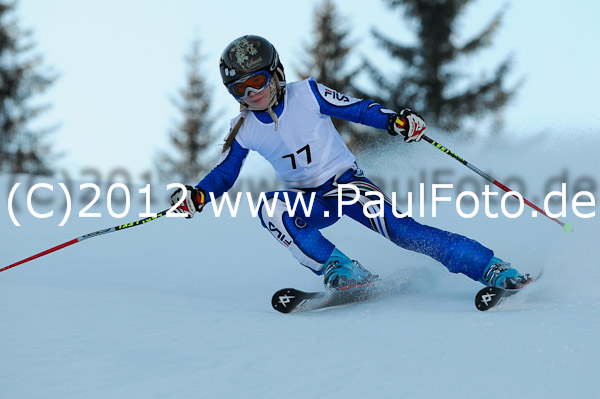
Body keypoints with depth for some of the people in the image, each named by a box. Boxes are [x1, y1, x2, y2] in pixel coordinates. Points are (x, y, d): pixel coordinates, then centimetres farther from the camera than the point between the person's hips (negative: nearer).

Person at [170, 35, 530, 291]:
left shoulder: (306, 95, -11)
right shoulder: (244, 130, -2)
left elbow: (358, 109, -6)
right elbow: (224, 174, 6)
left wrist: (394, 120, -24)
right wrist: (197, 195, -14)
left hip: (346, 182, -3)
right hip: (307, 202, 3)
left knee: (397, 228, -27)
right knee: (269, 208, -30)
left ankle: (492, 269, -27)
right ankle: (341, 271, -27)